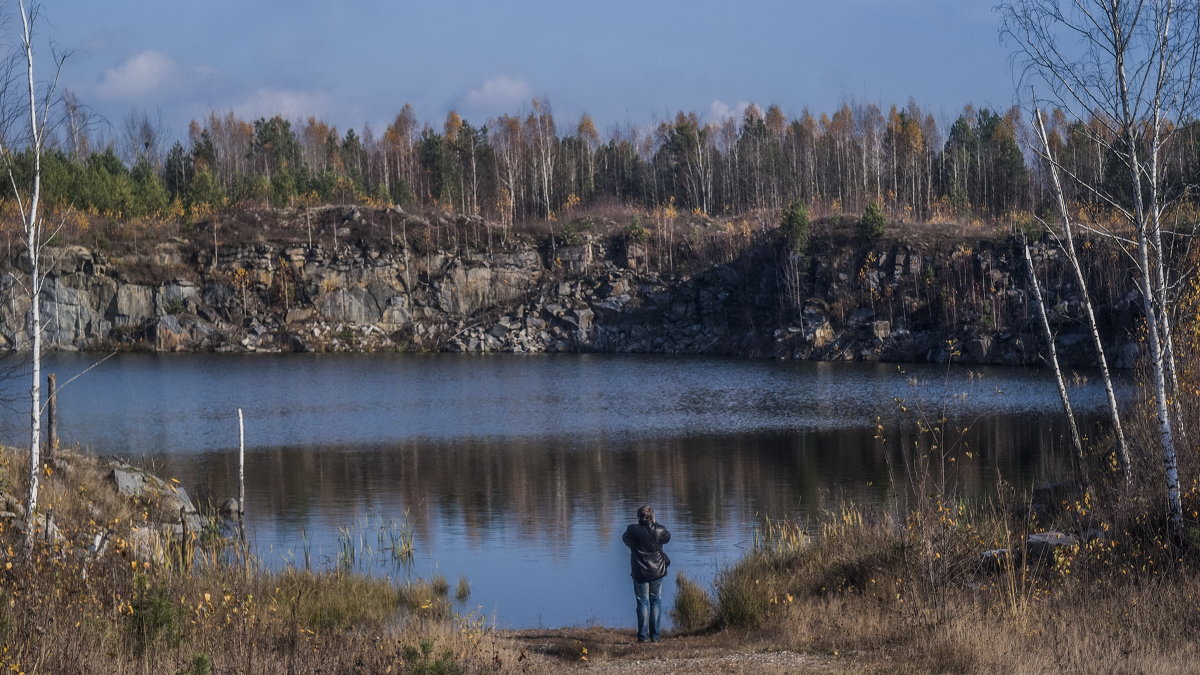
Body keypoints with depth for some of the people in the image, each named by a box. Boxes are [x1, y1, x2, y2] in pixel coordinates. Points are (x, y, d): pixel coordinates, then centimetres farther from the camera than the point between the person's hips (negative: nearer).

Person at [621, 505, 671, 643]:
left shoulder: (632, 530, -10)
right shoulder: (659, 531, -8)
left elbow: (625, 539, 11)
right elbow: (667, 537, 14)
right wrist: (654, 524, 17)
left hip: (639, 573, -1)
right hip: (657, 572, 1)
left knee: (643, 603, 4)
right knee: (656, 602, 9)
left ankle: (643, 635, -1)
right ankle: (654, 635, 8)